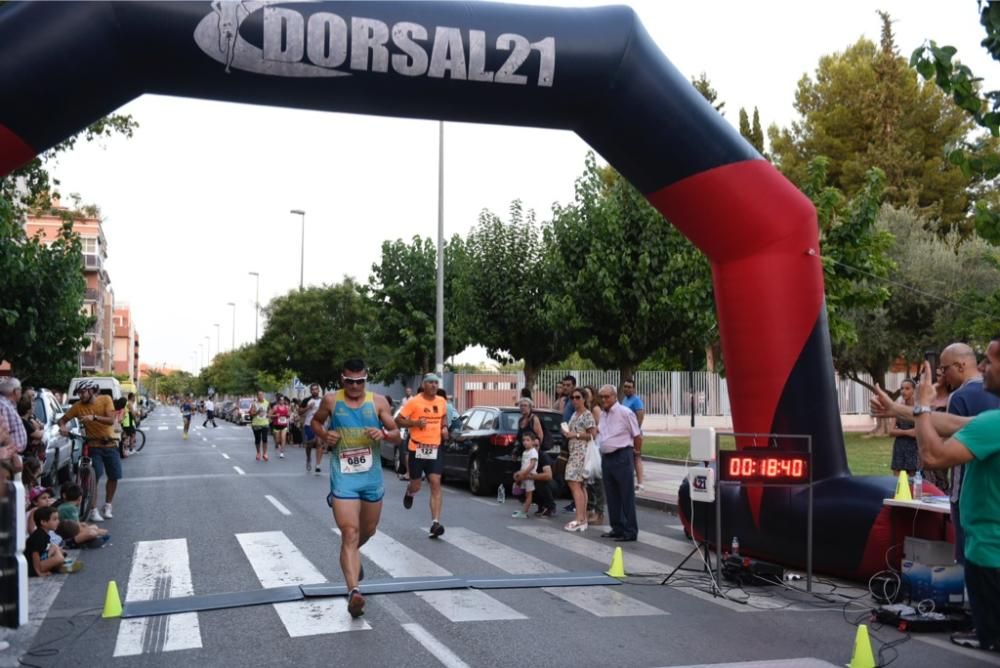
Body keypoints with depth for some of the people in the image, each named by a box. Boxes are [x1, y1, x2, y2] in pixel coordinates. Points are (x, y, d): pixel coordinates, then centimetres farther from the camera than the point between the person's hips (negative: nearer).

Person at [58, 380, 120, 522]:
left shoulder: (105, 400, -9)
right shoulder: (78, 406, -7)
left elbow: (111, 420, -19)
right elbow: (62, 419, -1)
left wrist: (94, 417, -34)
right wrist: (62, 427, -24)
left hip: (110, 444, 1)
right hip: (94, 446, -1)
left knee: (114, 477, 6)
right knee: (94, 477, -12)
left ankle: (107, 506, 24)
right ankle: (94, 511, -4)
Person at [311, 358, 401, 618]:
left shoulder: (378, 402, 1)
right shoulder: (331, 401, -1)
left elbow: (396, 435, 4)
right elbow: (315, 421, 16)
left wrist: (384, 434, -18)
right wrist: (323, 434, -5)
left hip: (372, 477, 3)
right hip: (343, 477, -3)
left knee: (368, 530, 20)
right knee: (350, 533, -15)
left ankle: (351, 555, 53)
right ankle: (354, 592, -22)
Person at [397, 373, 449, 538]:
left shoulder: (441, 402, 6)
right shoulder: (414, 402, -9)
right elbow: (398, 421, -6)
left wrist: (444, 427, 8)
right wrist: (415, 423, -21)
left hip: (435, 449, 3)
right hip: (417, 449, -3)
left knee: (436, 484, -9)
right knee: (416, 486, 8)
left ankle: (435, 523, -11)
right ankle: (409, 492, 47)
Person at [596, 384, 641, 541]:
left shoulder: (625, 413, -10)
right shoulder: (602, 414, 12)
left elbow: (638, 436, -6)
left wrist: (635, 452, 3)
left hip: (622, 457, -8)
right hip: (606, 457, 8)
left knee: (627, 497, -2)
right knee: (612, 496, 12)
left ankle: (630, 531, 2)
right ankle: (617, 529, 22)